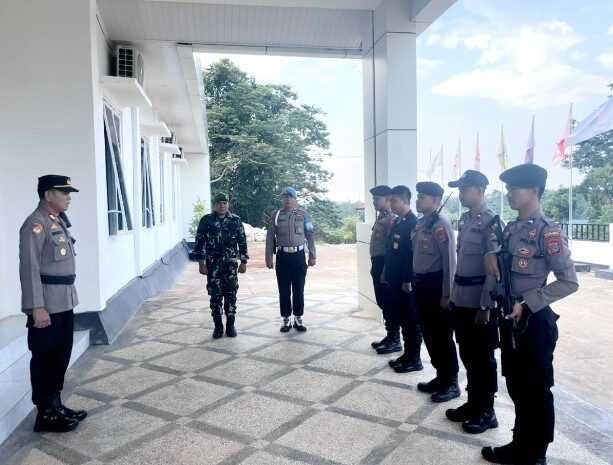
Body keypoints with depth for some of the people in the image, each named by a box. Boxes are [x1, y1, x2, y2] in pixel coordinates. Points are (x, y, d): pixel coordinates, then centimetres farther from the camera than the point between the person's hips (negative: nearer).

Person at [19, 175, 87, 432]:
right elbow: (29, 268, -19)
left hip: (65, 301, 9)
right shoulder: (35, 225, -15)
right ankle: (45, 414, 16)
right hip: (47, 304, -9)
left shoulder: (59, 221, 13)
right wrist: (37, 308, -22)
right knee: (44, 358, 4)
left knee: (62, 355, 17)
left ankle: (56, 404, 30)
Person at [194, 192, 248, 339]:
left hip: (231, 264, 1)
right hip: (213, 265, 0)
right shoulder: (206, 220, 0)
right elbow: (199, 243, 0)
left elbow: (242, 242, 6)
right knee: (215, 296, 3)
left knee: (231, 295, 3)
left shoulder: (236, 221, 3)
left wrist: (243, 262, 3)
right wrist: (201, 263, -5)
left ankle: (230, 325, 16)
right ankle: (218, 326, 15)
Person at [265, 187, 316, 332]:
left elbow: (310, 235, 4)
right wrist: (269, 258, 0)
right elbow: (270, 237, 4)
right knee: (284, 290, 5)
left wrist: (312, 256, 0)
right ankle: (286, 319, 16)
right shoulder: (275, 215, 4)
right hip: (282, 256, 0)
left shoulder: (302, 214, 3)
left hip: (298, 255, 0)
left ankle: (298, 318, 17)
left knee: (298, 289, 6)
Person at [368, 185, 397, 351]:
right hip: (377, 264, 10)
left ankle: (395, 339, 13)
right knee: (381, 301, 16)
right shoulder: (380, 218, 14)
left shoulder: (390, 219, -16)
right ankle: (390, 335, 28)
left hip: (384, 265, -10)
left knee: (388, 302, 0)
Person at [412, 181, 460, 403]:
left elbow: (449, 261, -18)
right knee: (429, 333, 15)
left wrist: (447, 293, -18)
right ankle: (441, 376, 30)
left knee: (443, 335, 2)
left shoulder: (441, 225, -16)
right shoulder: (421, 223, 11)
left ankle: (451, 383, 17)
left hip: (436, 285, -9)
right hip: (422, 284, 9)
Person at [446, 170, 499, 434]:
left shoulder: (491, 221, -15)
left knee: (483, 358, 6)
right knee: (467, 355, 17)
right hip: (461, 299, 8)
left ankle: (486, 411, 21)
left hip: (480, 302, -8)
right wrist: (453, 293, 15)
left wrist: (485, 306, -18)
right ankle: (473, 403, 32)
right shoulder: (464, 219, 11)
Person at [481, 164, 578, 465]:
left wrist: (526, 305, -21)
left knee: (537, 391, 8)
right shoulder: (511, 228, 7)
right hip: (510, 318, 8)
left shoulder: (548, 232, -17)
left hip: (535, 321, -8)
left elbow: (569, 282, -19)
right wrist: (491, 255, -2)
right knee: (516, 386, 19)